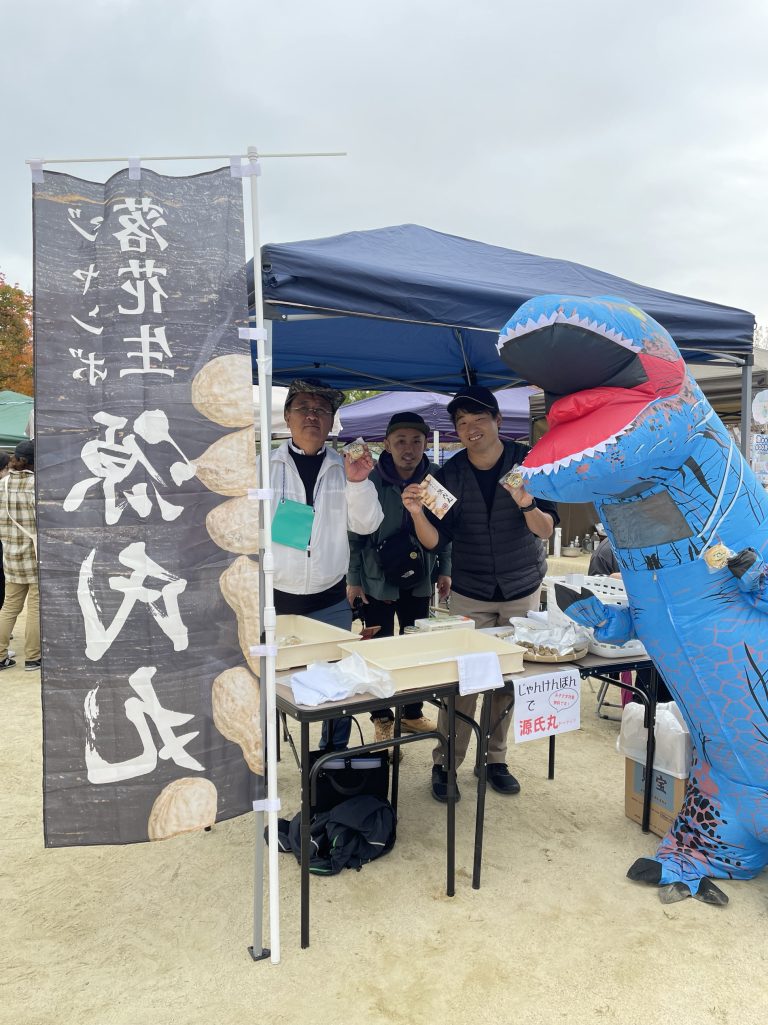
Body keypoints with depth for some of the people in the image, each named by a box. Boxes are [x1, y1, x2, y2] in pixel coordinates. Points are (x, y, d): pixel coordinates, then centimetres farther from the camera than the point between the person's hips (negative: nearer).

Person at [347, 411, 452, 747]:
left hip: (419, 580, 3)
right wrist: (354, 579, -7)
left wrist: (444, 569, 4)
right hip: (376, 580, -3)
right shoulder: (370, 481, -13)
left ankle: (412, 713, 31)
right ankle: (382, 718, 23)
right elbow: (355, 533, -8)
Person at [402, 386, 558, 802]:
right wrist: (418, 513, -28)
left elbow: (547, 528, -11)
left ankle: (495, 758, 24)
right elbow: (435, 539, -8)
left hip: (522, 591, 1)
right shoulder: (449, 474, -5)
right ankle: (445, 763, 10)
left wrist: (526, 505, -31)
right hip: (469, 595, 0)